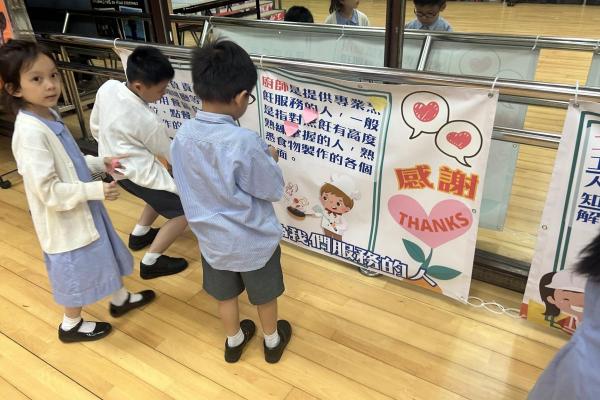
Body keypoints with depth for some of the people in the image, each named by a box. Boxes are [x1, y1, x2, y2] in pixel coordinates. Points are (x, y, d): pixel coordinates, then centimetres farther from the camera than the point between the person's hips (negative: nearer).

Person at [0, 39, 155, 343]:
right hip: (64, 218, -9)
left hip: (83, 208, 9)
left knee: (105, 254, 24)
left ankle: (120, 299, 48)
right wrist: (95, 190, -28)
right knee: (78, 273, 11)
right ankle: (71, 326, 37)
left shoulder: (50, 116, 1)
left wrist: (101, 163, 3)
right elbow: (48, 190, -28)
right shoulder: (30, 133, -28)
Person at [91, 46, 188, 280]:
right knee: (185, 211, -2)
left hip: (113, 165, 9)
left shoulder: (108, 87, -10)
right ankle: (150, 263, 4)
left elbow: (95, 126, 6)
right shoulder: (147, 120, -28)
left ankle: (139, 234, 40)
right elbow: (169, 153, -10)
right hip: (137, 173, -9)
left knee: (162, 192, 30)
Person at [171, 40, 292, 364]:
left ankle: (234, 342, 51)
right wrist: (270, 160, 0)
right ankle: (273, 341, 47)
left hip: (213, 239, 5)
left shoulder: (182, 136, -13)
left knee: (225, 295, 27)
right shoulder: (244, 142, -31)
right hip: (254, 241, -4)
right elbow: (274, 190, -19)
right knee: (264, 295, 22)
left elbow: (188, 186, 2)